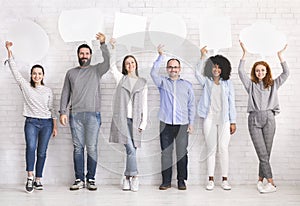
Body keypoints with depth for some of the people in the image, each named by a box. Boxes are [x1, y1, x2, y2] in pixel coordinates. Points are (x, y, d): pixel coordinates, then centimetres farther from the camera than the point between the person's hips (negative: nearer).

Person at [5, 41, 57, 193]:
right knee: (31, 147, -24)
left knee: (42, 152, 2)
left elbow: (52, 108, 13)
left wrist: (55, 126, 9)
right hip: (31, 122, -2)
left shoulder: (48, 91, 11)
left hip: (46, 123, 2)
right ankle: (30, 178, -19)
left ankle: (38, 180, 11)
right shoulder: (25, 86, 7)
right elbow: (15, 70, 1)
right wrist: (9, 51, -5)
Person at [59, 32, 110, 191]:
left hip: (93, 114, -2)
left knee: (92, 147, 0)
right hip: (75, 114, 2)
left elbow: (107, 62, -13)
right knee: (78, 147, 3)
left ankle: (91, 179, 7)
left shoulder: (96, 70, 8)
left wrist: (103, 44, -26)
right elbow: (65, 93, 13)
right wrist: (63, 112, 3)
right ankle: (79, 179, 9)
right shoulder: (71, 73, 15)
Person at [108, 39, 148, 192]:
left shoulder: (143, 83, 13)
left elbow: (144, 104, 9)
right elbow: (111, 65, 3)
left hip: (135, 119, 1)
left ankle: (127, 178, 10)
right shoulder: (121, 78, 13)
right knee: (130, 148, -12)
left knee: (131, 149, 1)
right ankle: (134, 177, -4)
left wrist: (144, 122, 1)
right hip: (121, 118, -1)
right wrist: (112, 48, -4)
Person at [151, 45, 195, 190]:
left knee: (182, 153, 2)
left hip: (182, 124, 0)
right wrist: (160, 56, -13)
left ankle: (181, 181, 13)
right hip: (166, 124, 0)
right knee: (166, 153, 2)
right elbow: (153, 73, -10)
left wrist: (191, 123, 5)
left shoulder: (187, 85, 12)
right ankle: (166, 181, 10)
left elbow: (191, 105, 11)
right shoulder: (162, 82, 10)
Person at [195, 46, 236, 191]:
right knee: (211, 149, 3)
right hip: (209, 119, 0)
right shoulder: (206, 82, 8)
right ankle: (211, 180, 9)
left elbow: (231, 103, 6)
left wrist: (233, 122, 2)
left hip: (224, 120, 0)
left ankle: (224, 180, 7)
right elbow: (197, 73, -13)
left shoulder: (227, 83, 8)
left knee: (223, 149, -1)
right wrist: (203, 56, -18)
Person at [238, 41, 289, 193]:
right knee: (262, 154, -7)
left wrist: (280, 55, 0)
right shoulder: (251, 84, 13)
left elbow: (286, 73, 5)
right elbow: (241, 71, 2)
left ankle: (260, 180, 10)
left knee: (266, 153, -1)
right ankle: (271, 183, -4)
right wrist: (245, 53, -4)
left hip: (269, 119, 1)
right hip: (254, 119, -1)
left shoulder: (273, 84, 16)